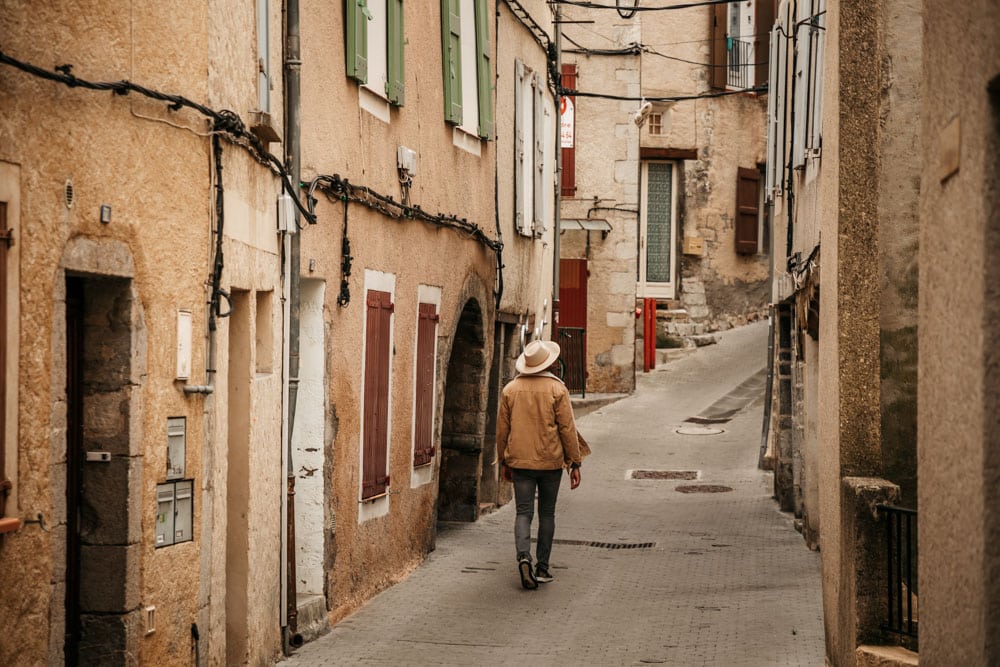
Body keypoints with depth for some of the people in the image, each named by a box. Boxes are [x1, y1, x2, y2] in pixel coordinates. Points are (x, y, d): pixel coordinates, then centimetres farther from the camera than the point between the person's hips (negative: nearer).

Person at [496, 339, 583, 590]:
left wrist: (503, 461, 18)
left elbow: (502, 428, 7)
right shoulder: (557, 389, -7)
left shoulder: (510, 389, 2)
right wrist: (575, 463, 0)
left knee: (524, 513, 3)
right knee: (547, 514, 11)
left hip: (519, 462, 1)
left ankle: (524, 557, -21)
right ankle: (542, 567, 13)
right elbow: (567, 428, -7)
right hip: (550, 462, -1)